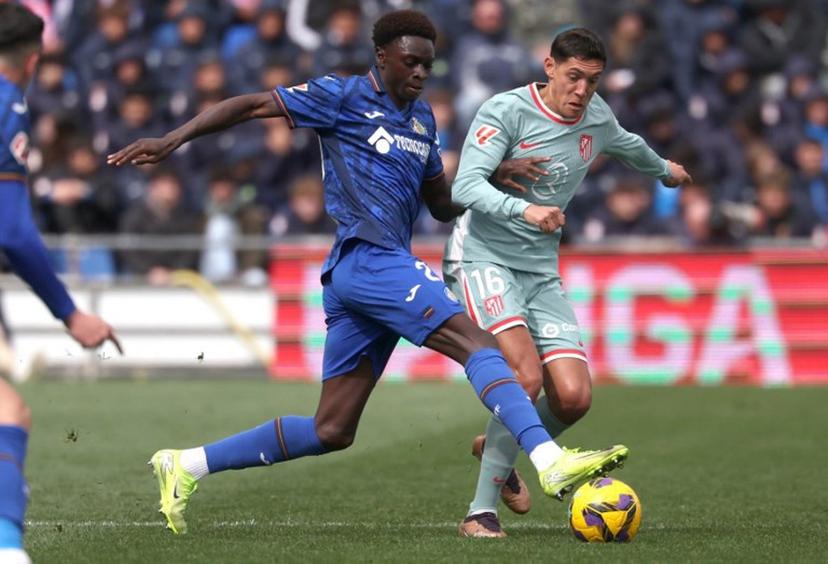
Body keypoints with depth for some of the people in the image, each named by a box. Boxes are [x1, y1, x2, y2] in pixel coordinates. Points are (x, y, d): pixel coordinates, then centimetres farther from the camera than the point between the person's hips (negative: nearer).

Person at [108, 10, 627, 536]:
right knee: (478, 344, -22)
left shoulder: (422, 118, 23)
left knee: (331, 432, 7)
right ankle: (551, 462, -35)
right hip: (369, 258, -9)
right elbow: (253, 104, 1)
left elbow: (443, 206, 27)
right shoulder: (345, 96, 1)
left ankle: (187, 466, 13)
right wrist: (173, 140, -6)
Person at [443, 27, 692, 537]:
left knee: (574, 397, -11)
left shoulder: (598, 119, 6)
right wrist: (523, 210, -39)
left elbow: (626, 144, 32)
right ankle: (482, 512, -16)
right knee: (527, 375, -27)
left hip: (541, 270, 6)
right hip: (483, 259, -6)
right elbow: (465, 187, -22)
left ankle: (497, 451, 22)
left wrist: (663, 169, 50)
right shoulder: (507, 111, -13)